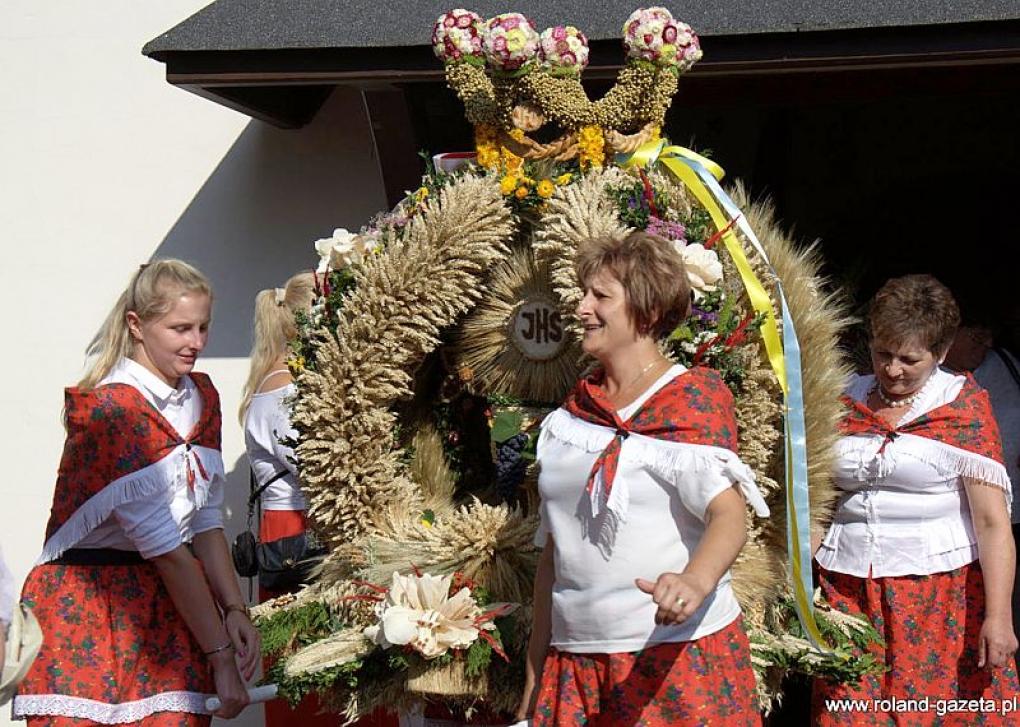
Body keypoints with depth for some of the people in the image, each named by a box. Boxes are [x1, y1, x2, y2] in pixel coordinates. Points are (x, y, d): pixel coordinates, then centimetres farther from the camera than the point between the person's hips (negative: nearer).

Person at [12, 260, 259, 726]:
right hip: (87, 610, -6)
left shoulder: (202, 397, 8)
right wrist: (221, 656, -17)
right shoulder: (111, 409, -16)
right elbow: (165, 548, -18)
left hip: (172, 606, 6)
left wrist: (234, 609, -3)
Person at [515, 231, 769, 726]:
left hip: (679, 653, -5)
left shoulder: (694, 396, -2)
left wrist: (697, 580, -39)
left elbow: (729, 517, -17)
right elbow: (554, 547, 14)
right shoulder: (575, 410, 13)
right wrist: (533, 683, 11)